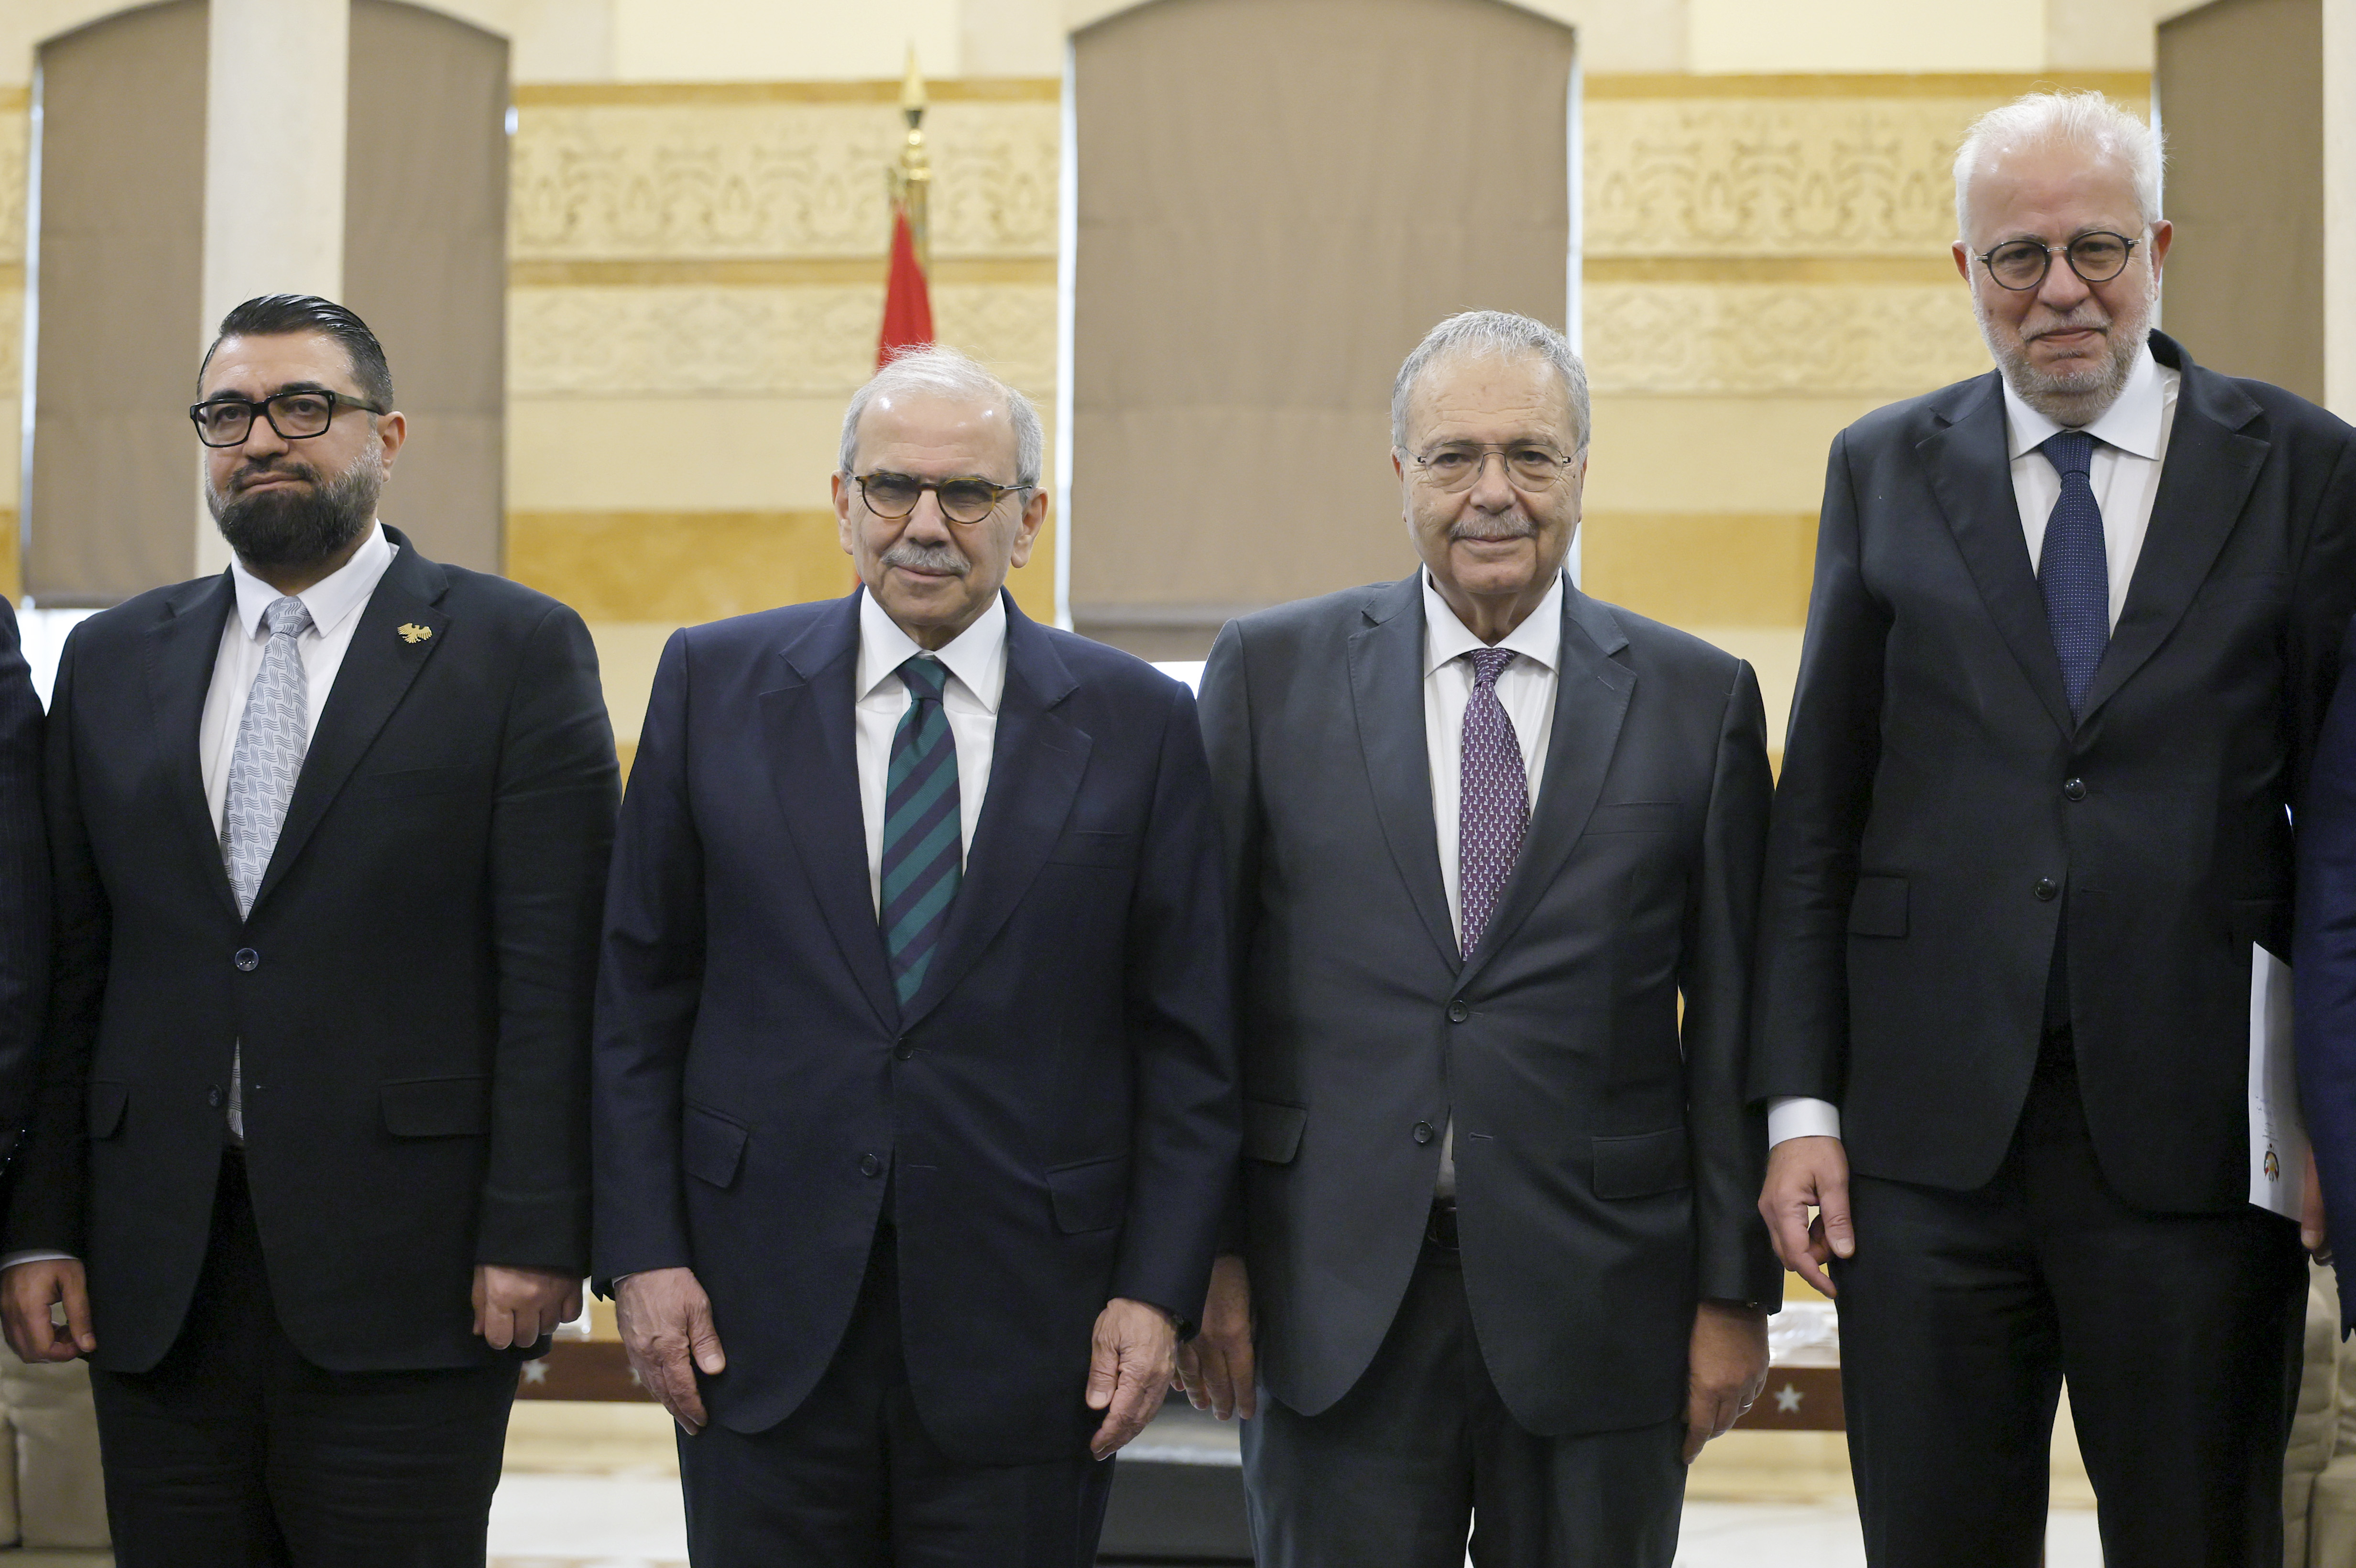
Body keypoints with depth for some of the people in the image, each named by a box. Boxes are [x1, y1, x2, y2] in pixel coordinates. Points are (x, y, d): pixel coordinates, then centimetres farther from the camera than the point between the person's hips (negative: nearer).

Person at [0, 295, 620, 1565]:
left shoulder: (517, 652, 1)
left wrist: (536, 1234, -11)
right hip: (156, 1285, 4)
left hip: (404, 1271, -4)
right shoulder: (112, 662, 14)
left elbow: (556, 972, -5)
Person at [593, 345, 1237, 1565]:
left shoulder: (1137, 723, 2)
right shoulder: (716, 684, 4)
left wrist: (1159, 1290, -4)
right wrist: (642, 1253, -2)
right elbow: (640, 996, 5)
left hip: (1026, 1328, 0)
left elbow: (1187, 1039, 3)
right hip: (761, 1312, 1)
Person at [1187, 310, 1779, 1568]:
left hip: (1597, 1303, 1)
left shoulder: (1699, 698, 5)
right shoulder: (1273, 672, 4)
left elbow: (1732, 1019, 5)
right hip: (1335, 1307, 0)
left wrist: (1738, 1289, 2)